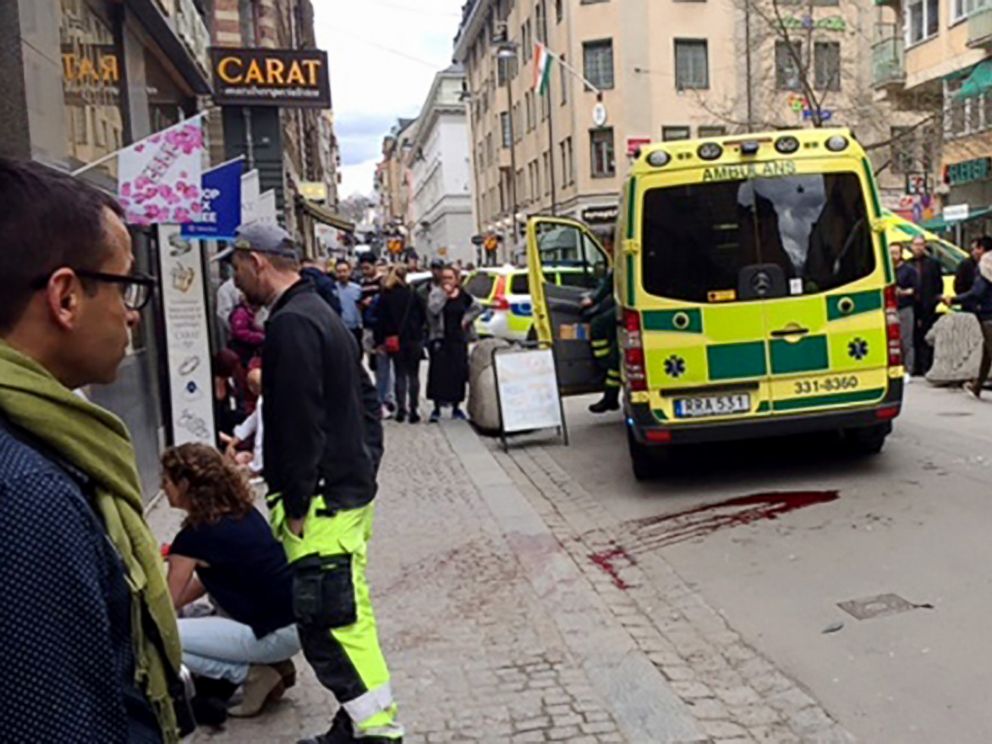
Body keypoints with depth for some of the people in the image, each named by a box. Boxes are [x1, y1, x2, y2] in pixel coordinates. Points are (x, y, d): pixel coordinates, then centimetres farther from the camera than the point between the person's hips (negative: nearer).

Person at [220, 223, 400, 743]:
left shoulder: (291, 324, -15)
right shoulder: (319, 312, 17)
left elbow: (300, 423, -21)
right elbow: (365, 396, 20)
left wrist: (297, 504, -16)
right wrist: (364, 464, 18)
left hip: (323, 503, -11)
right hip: (349, 487, 11)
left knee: (326, 623, -6)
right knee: (344, 618, 16)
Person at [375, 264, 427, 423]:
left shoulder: (385, 297, -4)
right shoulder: (413, 295, -5)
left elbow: (381, 321, -4)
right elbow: (423, 316, 1)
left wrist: (380, 341, 1)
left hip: (395, 340, 1)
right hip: (414, 339, -1)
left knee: (400, 375, 9)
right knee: (413, 375, 5)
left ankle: (401, 409, 5)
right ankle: (413, 410, 2)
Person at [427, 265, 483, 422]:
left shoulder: (464, 296, 6)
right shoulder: (436, 293, -2)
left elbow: (477, 308, 16)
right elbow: (432, 309, -19)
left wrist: (467, 318, 3)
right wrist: (444, 294, -17)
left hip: (459, 339, 2)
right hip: (440, 338, -2)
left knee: (459, 372, 5)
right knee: (438, 372, -4)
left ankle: (456, 407, 17)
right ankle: (436, 408, 5)